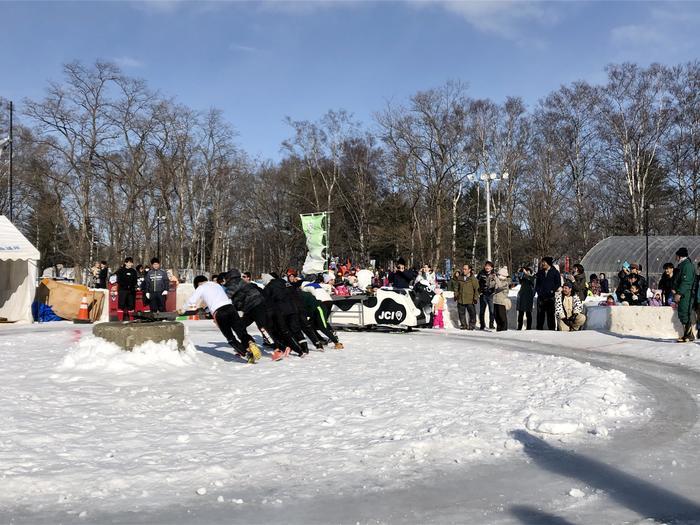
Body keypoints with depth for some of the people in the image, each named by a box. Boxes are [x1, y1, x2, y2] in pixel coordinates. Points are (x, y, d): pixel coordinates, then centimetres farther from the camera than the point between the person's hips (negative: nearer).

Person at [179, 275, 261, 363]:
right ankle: (250, 344, -33)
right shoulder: (217, 285, 32)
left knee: (230, 338, 1)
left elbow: (191, 300, 18)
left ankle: (246, 353, -17)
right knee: (241, 332, -3)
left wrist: (183, 309, 36)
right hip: (230, 307, 4)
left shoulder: (201, 288, 16)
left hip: (218, 312, -4)